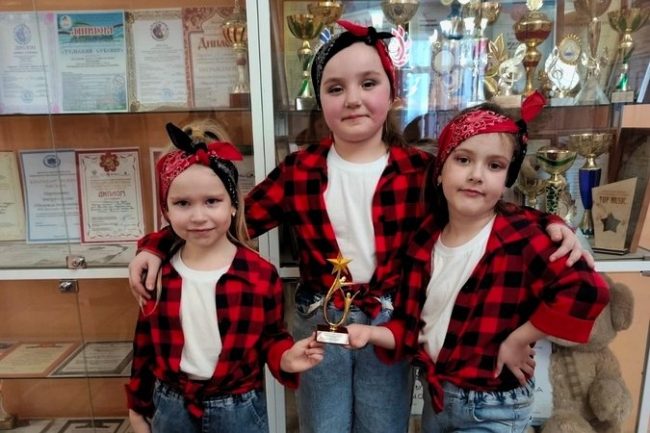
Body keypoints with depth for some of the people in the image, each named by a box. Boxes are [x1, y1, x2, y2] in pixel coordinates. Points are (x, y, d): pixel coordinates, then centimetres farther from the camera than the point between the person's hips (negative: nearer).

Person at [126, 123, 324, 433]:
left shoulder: (261, 274, -17)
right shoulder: (157, 271, -8)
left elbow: (271, 336, -3)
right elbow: (144, 344, 3)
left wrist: (284, 358, -24)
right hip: (170, 407, 2)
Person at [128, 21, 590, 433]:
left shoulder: (420, 170, -7)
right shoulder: (299, 170, -5)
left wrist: (548, 223, -17)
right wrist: (157, 245, -12)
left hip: (389, 326, 0)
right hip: (318, 324, 1)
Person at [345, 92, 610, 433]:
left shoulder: (519, 235, -19)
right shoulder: (425, 239, -5)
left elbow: (586, 290, -32)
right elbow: (411, 325, -2)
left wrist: (518, 340, -23)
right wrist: (372, 333, -20)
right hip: (435, 393, 5)